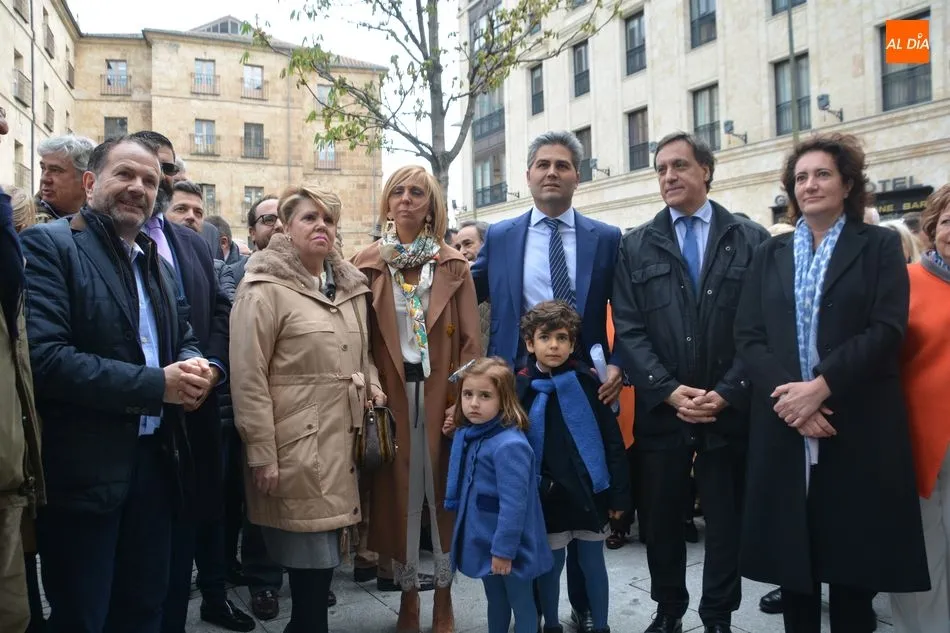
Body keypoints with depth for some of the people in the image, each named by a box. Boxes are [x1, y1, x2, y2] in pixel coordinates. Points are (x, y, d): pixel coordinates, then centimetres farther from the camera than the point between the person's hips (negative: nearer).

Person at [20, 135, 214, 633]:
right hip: (83, 470, -7)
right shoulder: (48, 245, -10)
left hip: (154, 461, 7)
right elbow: (44, 357, -21)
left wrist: (195, 368, -4)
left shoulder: (155, 262, 14)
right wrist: (156, 384, -20)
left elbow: (184, 339, 21)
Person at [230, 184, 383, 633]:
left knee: (325, 561, 12)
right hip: (296, 448, -6)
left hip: (341, 443, 7)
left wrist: (373, 385, 5)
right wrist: (262, 454, -14)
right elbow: (248, 376, -12)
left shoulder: (350, 286, 13)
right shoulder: (265, 288, -8)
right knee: (312, 563, -3)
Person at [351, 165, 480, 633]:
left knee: (443, 487, 6)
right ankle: (408, 594, 22)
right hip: (390, 392, 0)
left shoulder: (454, 265, 4)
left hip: (440, 390, 0)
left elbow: (469, 340, 0)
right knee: (400, 490, 7)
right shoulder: (366, 263, 4)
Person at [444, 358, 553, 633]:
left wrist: (504, 549, -21)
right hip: (483, 539, 8)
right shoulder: (466, 435, 2)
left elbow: (513, 504, -26)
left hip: (508, 546, -8)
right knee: (495, 601, 24)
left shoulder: (510, 445, -26)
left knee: (521, 604, 12)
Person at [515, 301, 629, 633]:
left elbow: (612, 441, -3)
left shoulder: (587, 382, -6)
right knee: (551, 564, 13)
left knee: (592, 563, 14)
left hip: (590, 491, 1)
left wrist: (619, 493, -3)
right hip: (546, 496, 0)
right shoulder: (520, 388, -7)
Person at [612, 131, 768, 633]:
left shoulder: (751, 240, 3)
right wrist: (669, 390, -11)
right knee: (661, 519, 11)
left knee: (726, 520, 9)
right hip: (661, 410, 1)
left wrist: (727, 393, -11)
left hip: (729, 410, -1)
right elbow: (628, 329, -1)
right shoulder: (636, 246, 6)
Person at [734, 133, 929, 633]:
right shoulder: (770, 254, 12)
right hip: (784, 425, 3)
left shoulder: (880, 246, 5)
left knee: (853, 556, 5)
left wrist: (820, 387, -17)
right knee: (792, 551, 8)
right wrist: (787, 394, -12)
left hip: (858, 426, -2)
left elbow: (886, 329, -8)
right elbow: (747, 336, 3)